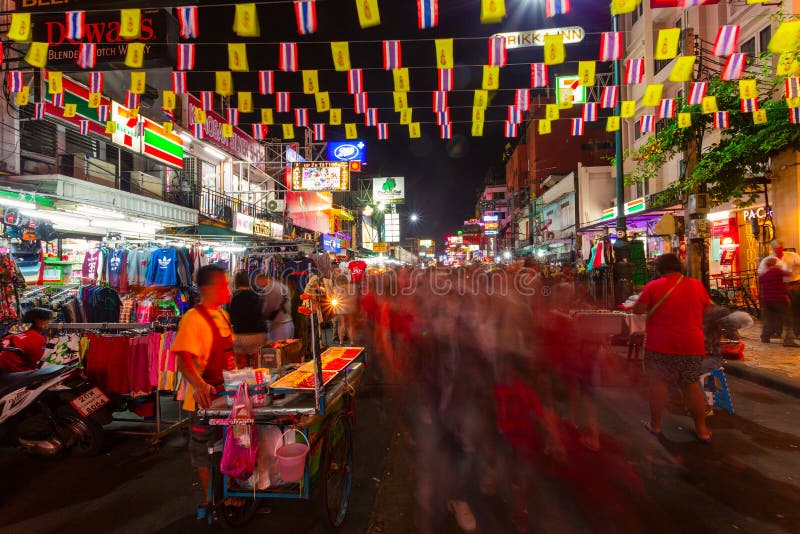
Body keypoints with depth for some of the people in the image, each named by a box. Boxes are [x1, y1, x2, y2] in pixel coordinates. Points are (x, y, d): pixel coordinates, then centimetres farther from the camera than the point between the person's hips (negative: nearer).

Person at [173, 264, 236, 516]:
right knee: (204, 448, 10)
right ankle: (209, 500, 29)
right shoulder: (193, 318, -20)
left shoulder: (222, 314, 6)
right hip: (206, 396, -8)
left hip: (227, 392, 8)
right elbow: (183, 360, -27)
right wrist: (199, 385, -41)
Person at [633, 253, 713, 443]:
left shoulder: (654, 286, -8)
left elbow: (637, 310, -7)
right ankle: (702, 429, 21)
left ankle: (655, 425, 15)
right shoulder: (697, 285, 4)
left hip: (661, 345, -4)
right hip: (692, 344, 4)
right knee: (691, 385, 15)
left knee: (659, 383, 5)